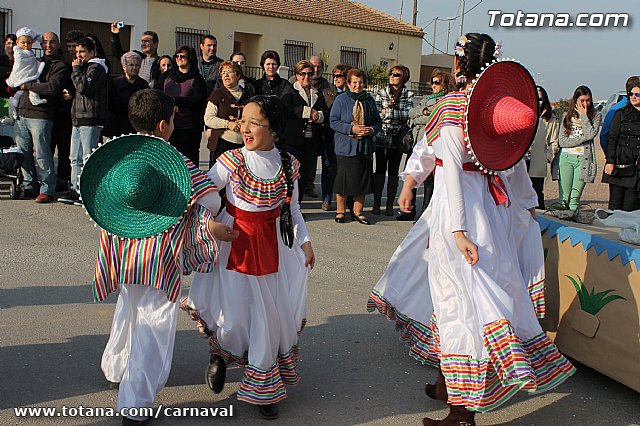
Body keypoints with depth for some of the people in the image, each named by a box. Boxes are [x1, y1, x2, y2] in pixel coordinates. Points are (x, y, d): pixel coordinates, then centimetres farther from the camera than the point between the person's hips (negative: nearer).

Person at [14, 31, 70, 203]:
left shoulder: (61, 66, -1)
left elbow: (53, 87, -17)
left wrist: (28, 85, -11)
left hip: (41, 116, -7)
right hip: (22, 113, 7)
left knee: (42, 155, -7)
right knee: (23, 153, 10)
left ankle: (47, 190, -1)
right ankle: (30, 186, 20)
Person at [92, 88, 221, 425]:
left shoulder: (115, 154, 0)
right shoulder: (176, 161, -13)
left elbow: (102, 198, 5)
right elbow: (211, 201, -14)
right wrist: (201, 216, 5)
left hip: (124, 247, 6)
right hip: (160, 257, -6)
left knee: (129, 309, 28)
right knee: (155, 322, 2)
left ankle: (115, 368, 48)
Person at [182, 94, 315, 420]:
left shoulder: (288, 164, -3)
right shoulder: (232, 160, -11)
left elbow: (293, 208, 8)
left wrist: (305, 241, 4)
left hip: (273, 243, 3)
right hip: (235, 242, -2)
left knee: (270, 312, 7)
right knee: (235, 313, -4)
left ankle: (262, 390, 26)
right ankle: (221, 353, 35)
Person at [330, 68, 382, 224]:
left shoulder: (369, 100, 11)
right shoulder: (341, 100, -1)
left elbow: (378, 121, 15)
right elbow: (333, 122, -6)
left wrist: (372, 129, -7)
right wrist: (351, 129, -16)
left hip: (365, 147, 4)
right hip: (345, 146, -4)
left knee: (363, 179, 5)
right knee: (343, 178, -2)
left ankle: (357, 212, 18)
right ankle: (340, 211, 14)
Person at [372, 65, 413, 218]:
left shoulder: (409, 95, 4)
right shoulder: (381, 93, 5)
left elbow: (408, 115, -7)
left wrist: (389, 110, -13)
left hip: (398, 138, 0)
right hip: (382, 136, 0)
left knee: (393, 171, 4)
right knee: (380, 169, 1)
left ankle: (390, 205, 11)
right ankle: (376, 203, 9)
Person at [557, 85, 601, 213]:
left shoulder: (595, 116, 7)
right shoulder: (566, 116, 8)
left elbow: (591, 134, -11)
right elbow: (561, 141, -1)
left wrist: (583, 115, -5)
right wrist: (583, 138, -7)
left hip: (583, 159, -1)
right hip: (566, 158, 1)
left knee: (575, 198, -4)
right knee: (564, 198, -2)